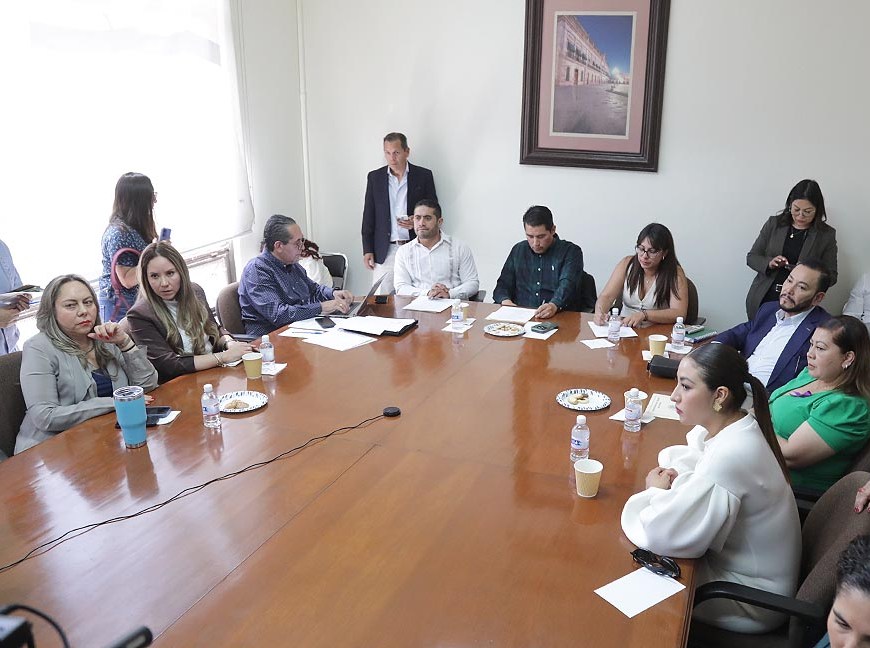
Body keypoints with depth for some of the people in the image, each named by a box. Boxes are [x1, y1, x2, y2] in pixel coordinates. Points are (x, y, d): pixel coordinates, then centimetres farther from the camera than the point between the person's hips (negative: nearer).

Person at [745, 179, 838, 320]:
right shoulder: (774, 223, 3)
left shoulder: (826, 234, -1)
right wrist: (769, 263, -14)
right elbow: (751, 257, 7)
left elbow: (831, 276, 2)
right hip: (763, 300, 2)